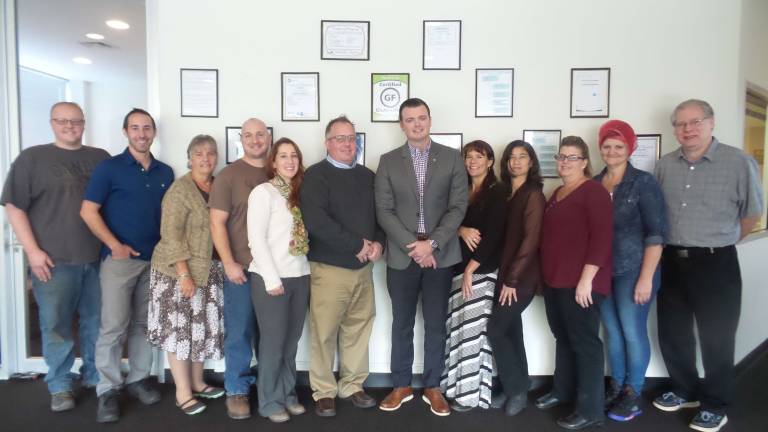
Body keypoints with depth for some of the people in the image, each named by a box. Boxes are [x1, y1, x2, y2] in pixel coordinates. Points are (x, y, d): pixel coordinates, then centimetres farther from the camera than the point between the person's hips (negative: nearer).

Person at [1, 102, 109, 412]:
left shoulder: (101, 158, 9)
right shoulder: (32, 158, 2)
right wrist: (33, 250, -9)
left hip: (98, 258, 3)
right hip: (53, 260, -2)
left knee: (96, 322, 12)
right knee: (56, 325, 5)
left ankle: (95, 376, 29)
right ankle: (60, 386, 22)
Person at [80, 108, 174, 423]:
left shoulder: (165, 173, 9)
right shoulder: (109, 168, -3)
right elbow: (88, 211, -6)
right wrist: (116, 246, -13)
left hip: (155, 259, 4)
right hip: (119, 259, -4)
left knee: (144, 324, 12)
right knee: (113, 326, -2)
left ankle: (138, 380, 25)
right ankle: (107, 390, 11)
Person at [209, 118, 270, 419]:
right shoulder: (228, 175, -1)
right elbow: (217, 222, -6)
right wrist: (229, 263, -12)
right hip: (242, 267, -3)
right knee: (239, 332, 5)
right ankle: (237, 391, 20)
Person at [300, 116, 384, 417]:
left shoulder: (368, 176, 13)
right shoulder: (316, 175, -6)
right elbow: (315, 221, -19)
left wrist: (379, 243, -6)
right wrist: (358, 244, -16)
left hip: (363, 268, 5)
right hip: (329, 268, -5)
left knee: (359, 329, 12)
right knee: (324, 332, 2)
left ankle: (353, 386, 27)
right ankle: (324, 392, 18)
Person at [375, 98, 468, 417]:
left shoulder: (452, 158, 2)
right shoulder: (388, 161, 3)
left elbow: (458, 207, -3)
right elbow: (384, 211, -3)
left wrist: (432, 243, -13)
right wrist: (412, 245, -13)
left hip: (440, 255, 0)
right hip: (402, 256, 1)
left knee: (436, 325, 9)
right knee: (402, 324, 11)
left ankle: (433, 387, 25)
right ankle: (401, 386, 27)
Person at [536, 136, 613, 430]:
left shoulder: (594, 191, -9)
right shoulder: (557, 193, 16)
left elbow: (602, 237, -17)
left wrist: (586, 278, -21)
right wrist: (547, 275, 15)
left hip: (580, 283, -8)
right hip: (555, 280, 8)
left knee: (584, 342, 1)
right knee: (563, 338, 18)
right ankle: (562, 390, 34)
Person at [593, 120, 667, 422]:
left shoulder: (643, 182, -7)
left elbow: (656, 233, -11)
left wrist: (646, 277, -16)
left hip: (633, 271, -4)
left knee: (633, 331, 3)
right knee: (612, 330, 13)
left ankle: (633, 392, 19)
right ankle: (615, 385, 28)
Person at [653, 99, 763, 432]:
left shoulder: (739, 162, -8)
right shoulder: (665, 165, 5)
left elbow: (752, 212, 1)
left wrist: (720, 242, 9)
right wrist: (676, 244, 12)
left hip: (715, 263, -4)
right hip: (672, 261, 5)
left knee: (716, 337, 6)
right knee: (672, 332, 14)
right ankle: (684, 391, 35)